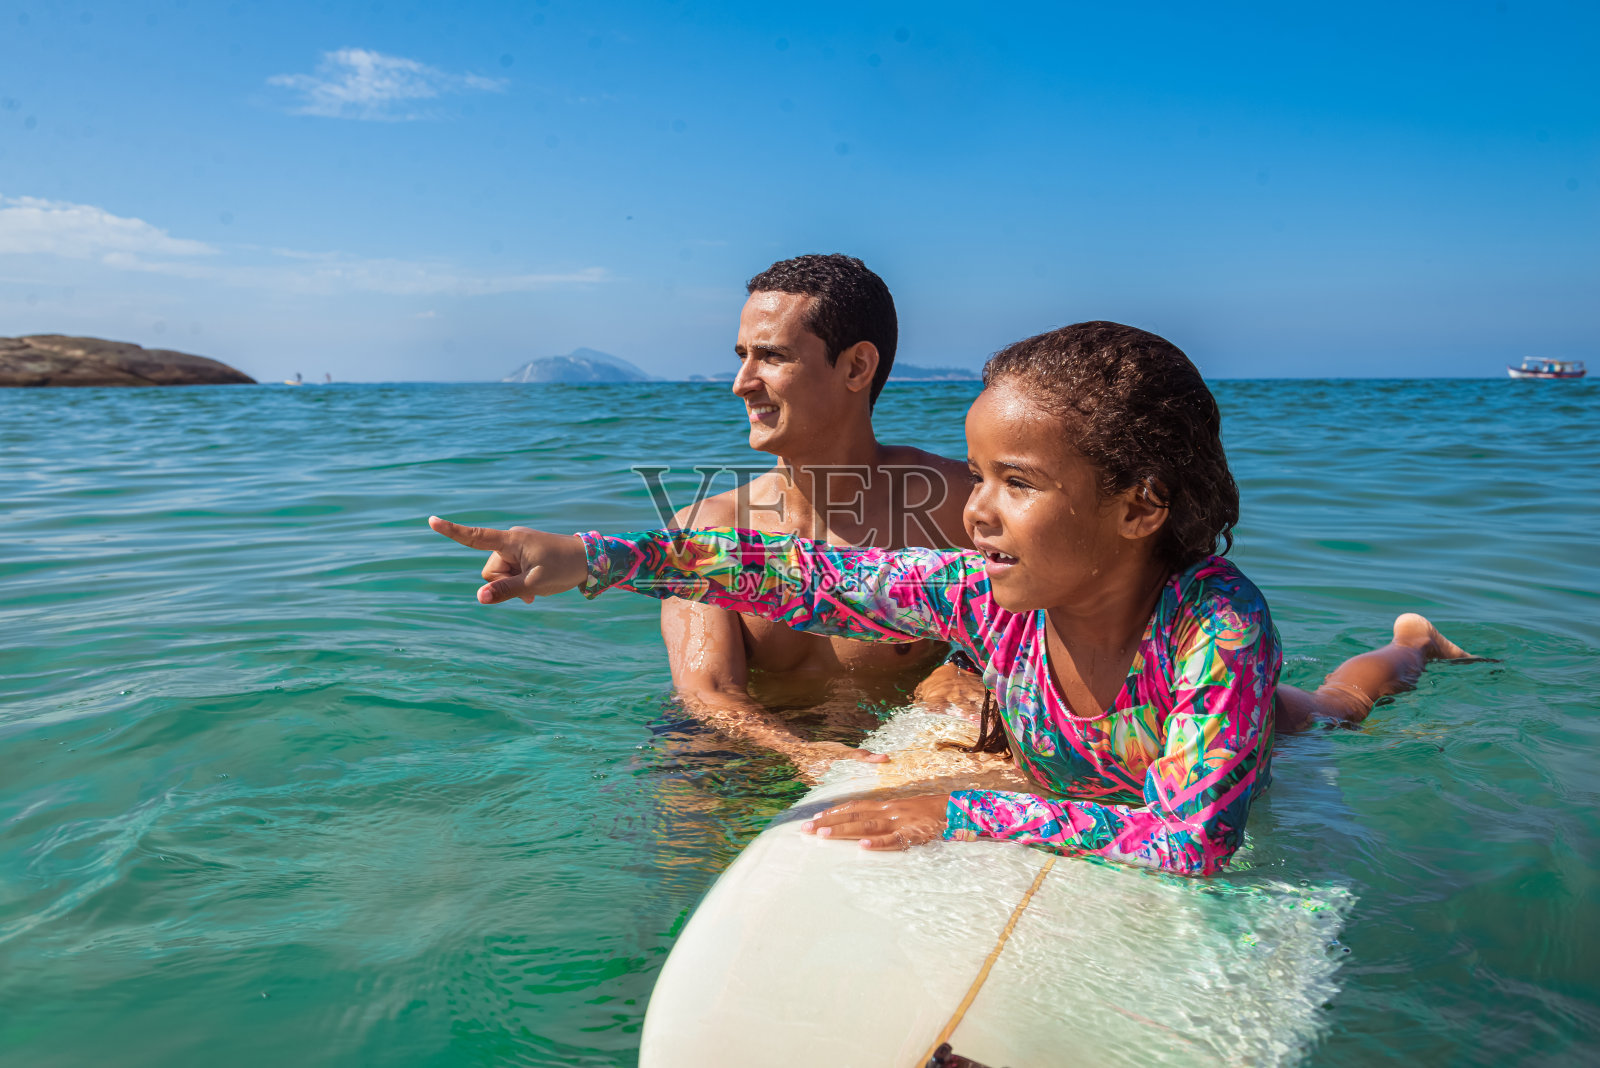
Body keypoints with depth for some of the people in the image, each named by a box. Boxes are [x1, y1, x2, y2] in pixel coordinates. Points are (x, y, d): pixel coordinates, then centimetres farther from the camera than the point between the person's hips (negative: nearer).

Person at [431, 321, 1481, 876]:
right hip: (1064, 860, 4)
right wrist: (589, 558, -28)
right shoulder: (989, 591, -23)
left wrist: (960, 814, -36)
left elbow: (1190, 842, -38)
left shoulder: (1217, 627, -35)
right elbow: (809, 578, -22)